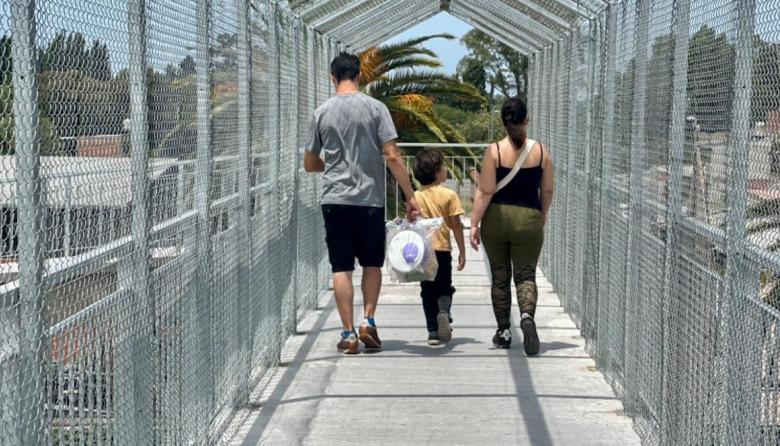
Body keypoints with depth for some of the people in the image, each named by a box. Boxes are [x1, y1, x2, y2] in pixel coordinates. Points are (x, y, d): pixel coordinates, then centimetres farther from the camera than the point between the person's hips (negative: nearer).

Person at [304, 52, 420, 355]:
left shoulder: (321, 113, 4)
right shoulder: (375, 108, -3)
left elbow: (309, 165, 11)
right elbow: (392, 157, -8)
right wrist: (410, 196, -4)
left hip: (334, 200, 1)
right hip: (370, 198, -1)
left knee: (341, 267, 5)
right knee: (372, 264, 16)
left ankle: (349, 334, 5)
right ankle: (368, 322, 6)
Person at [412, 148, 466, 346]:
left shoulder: (415, 197, 2)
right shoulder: (449, 195, -6)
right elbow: (456, 225, -5)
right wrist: (462, 251, 3)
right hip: (442, 249, -2)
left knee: (427, 292, 11)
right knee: (444, 288, 12)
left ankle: (433, 331, 9)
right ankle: (444, 311, -19)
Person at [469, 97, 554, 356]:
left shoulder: (494, 151, -7)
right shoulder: (540, 151, -1)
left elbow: (486, 192, -9)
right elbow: (547, 191, 7)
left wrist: (474, 223, -3)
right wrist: (542, 217, 23)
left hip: (497, 219, 0)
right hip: (528, 219, 0)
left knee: (500, 277, 12)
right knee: (526, 275, 6)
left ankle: (503, 332, 19)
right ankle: (527, 315, -23)